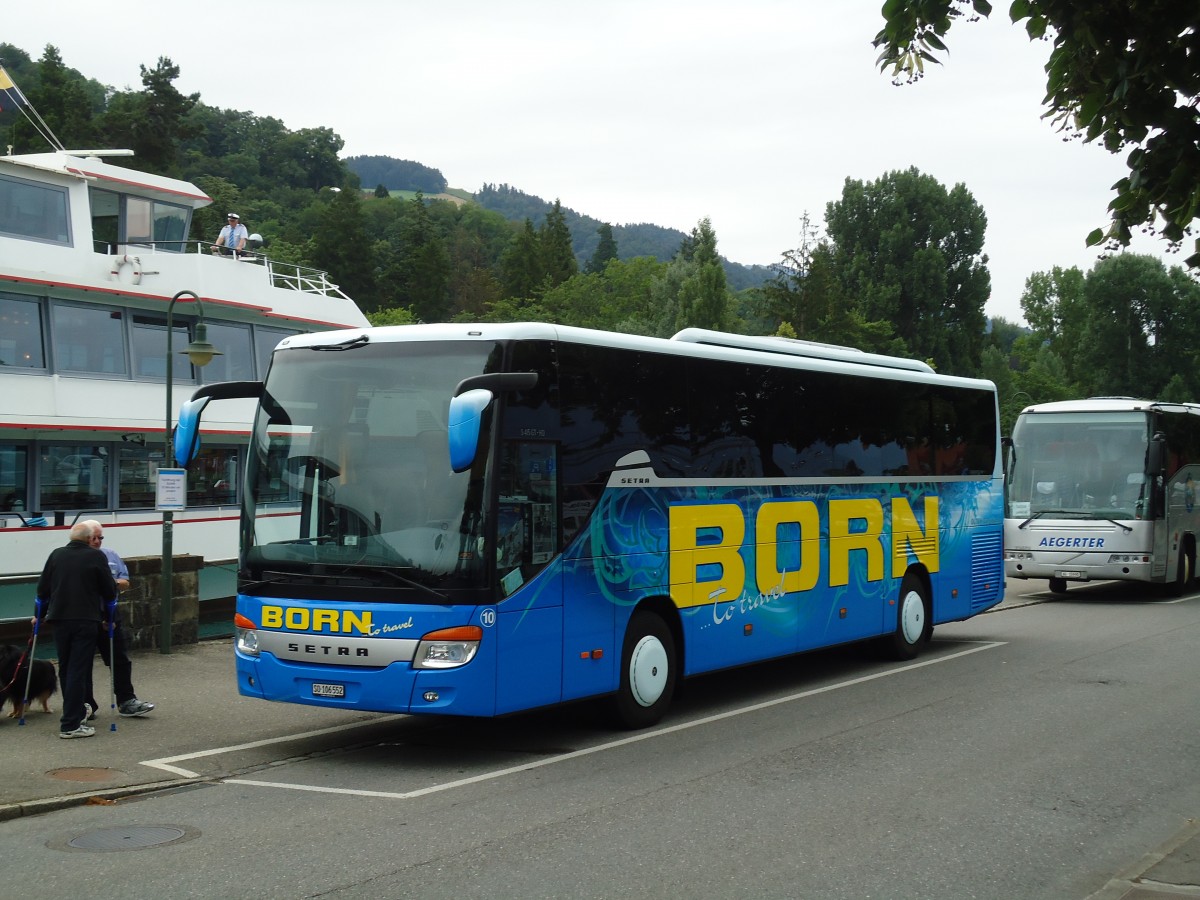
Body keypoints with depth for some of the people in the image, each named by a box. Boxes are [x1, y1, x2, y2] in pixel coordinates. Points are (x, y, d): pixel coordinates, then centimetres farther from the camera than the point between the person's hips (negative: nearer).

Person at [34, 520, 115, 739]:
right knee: (78, 671, -4)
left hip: (60, 620, 4)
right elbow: (109, 591, -2)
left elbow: (42, 589, 11)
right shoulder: (96, 557, -5)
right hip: (86, 621, -4)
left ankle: (76, 712, 31)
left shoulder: (56, 555, 7)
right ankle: (70, 725, -7)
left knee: (65, 669, 17)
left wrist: (39, 614, 24)